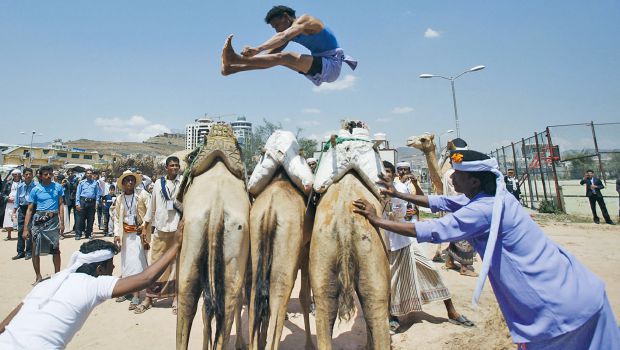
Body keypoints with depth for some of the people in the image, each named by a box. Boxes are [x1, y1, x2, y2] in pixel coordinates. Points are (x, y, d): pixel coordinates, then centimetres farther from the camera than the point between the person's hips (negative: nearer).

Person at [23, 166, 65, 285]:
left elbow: (60, 205, 4)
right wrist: (25, 229, -4)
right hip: (38, 220, 0)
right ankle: (38, 276, 19)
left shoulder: (58, 187, 3)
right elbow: (30, 210, 1)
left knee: (56, 249, 5)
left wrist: (62, 222, -3)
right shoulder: (35, 190, 1)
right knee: (35, 249, 5)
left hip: (53, 220, 0)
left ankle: (57, 274, 17)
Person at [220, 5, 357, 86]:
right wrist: (253, 57, -5)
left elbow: (283, 36, -31)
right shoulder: (292, 33, 14)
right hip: (320, 66, 8)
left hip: (332, 65, -8)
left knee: (284, 57, -25)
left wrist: (257, 49, -42)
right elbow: (271, 52, 8)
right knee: (278, 57, 0)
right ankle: (232, 67, -5)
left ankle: (235, 59, -32)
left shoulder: (304, 20, -12)